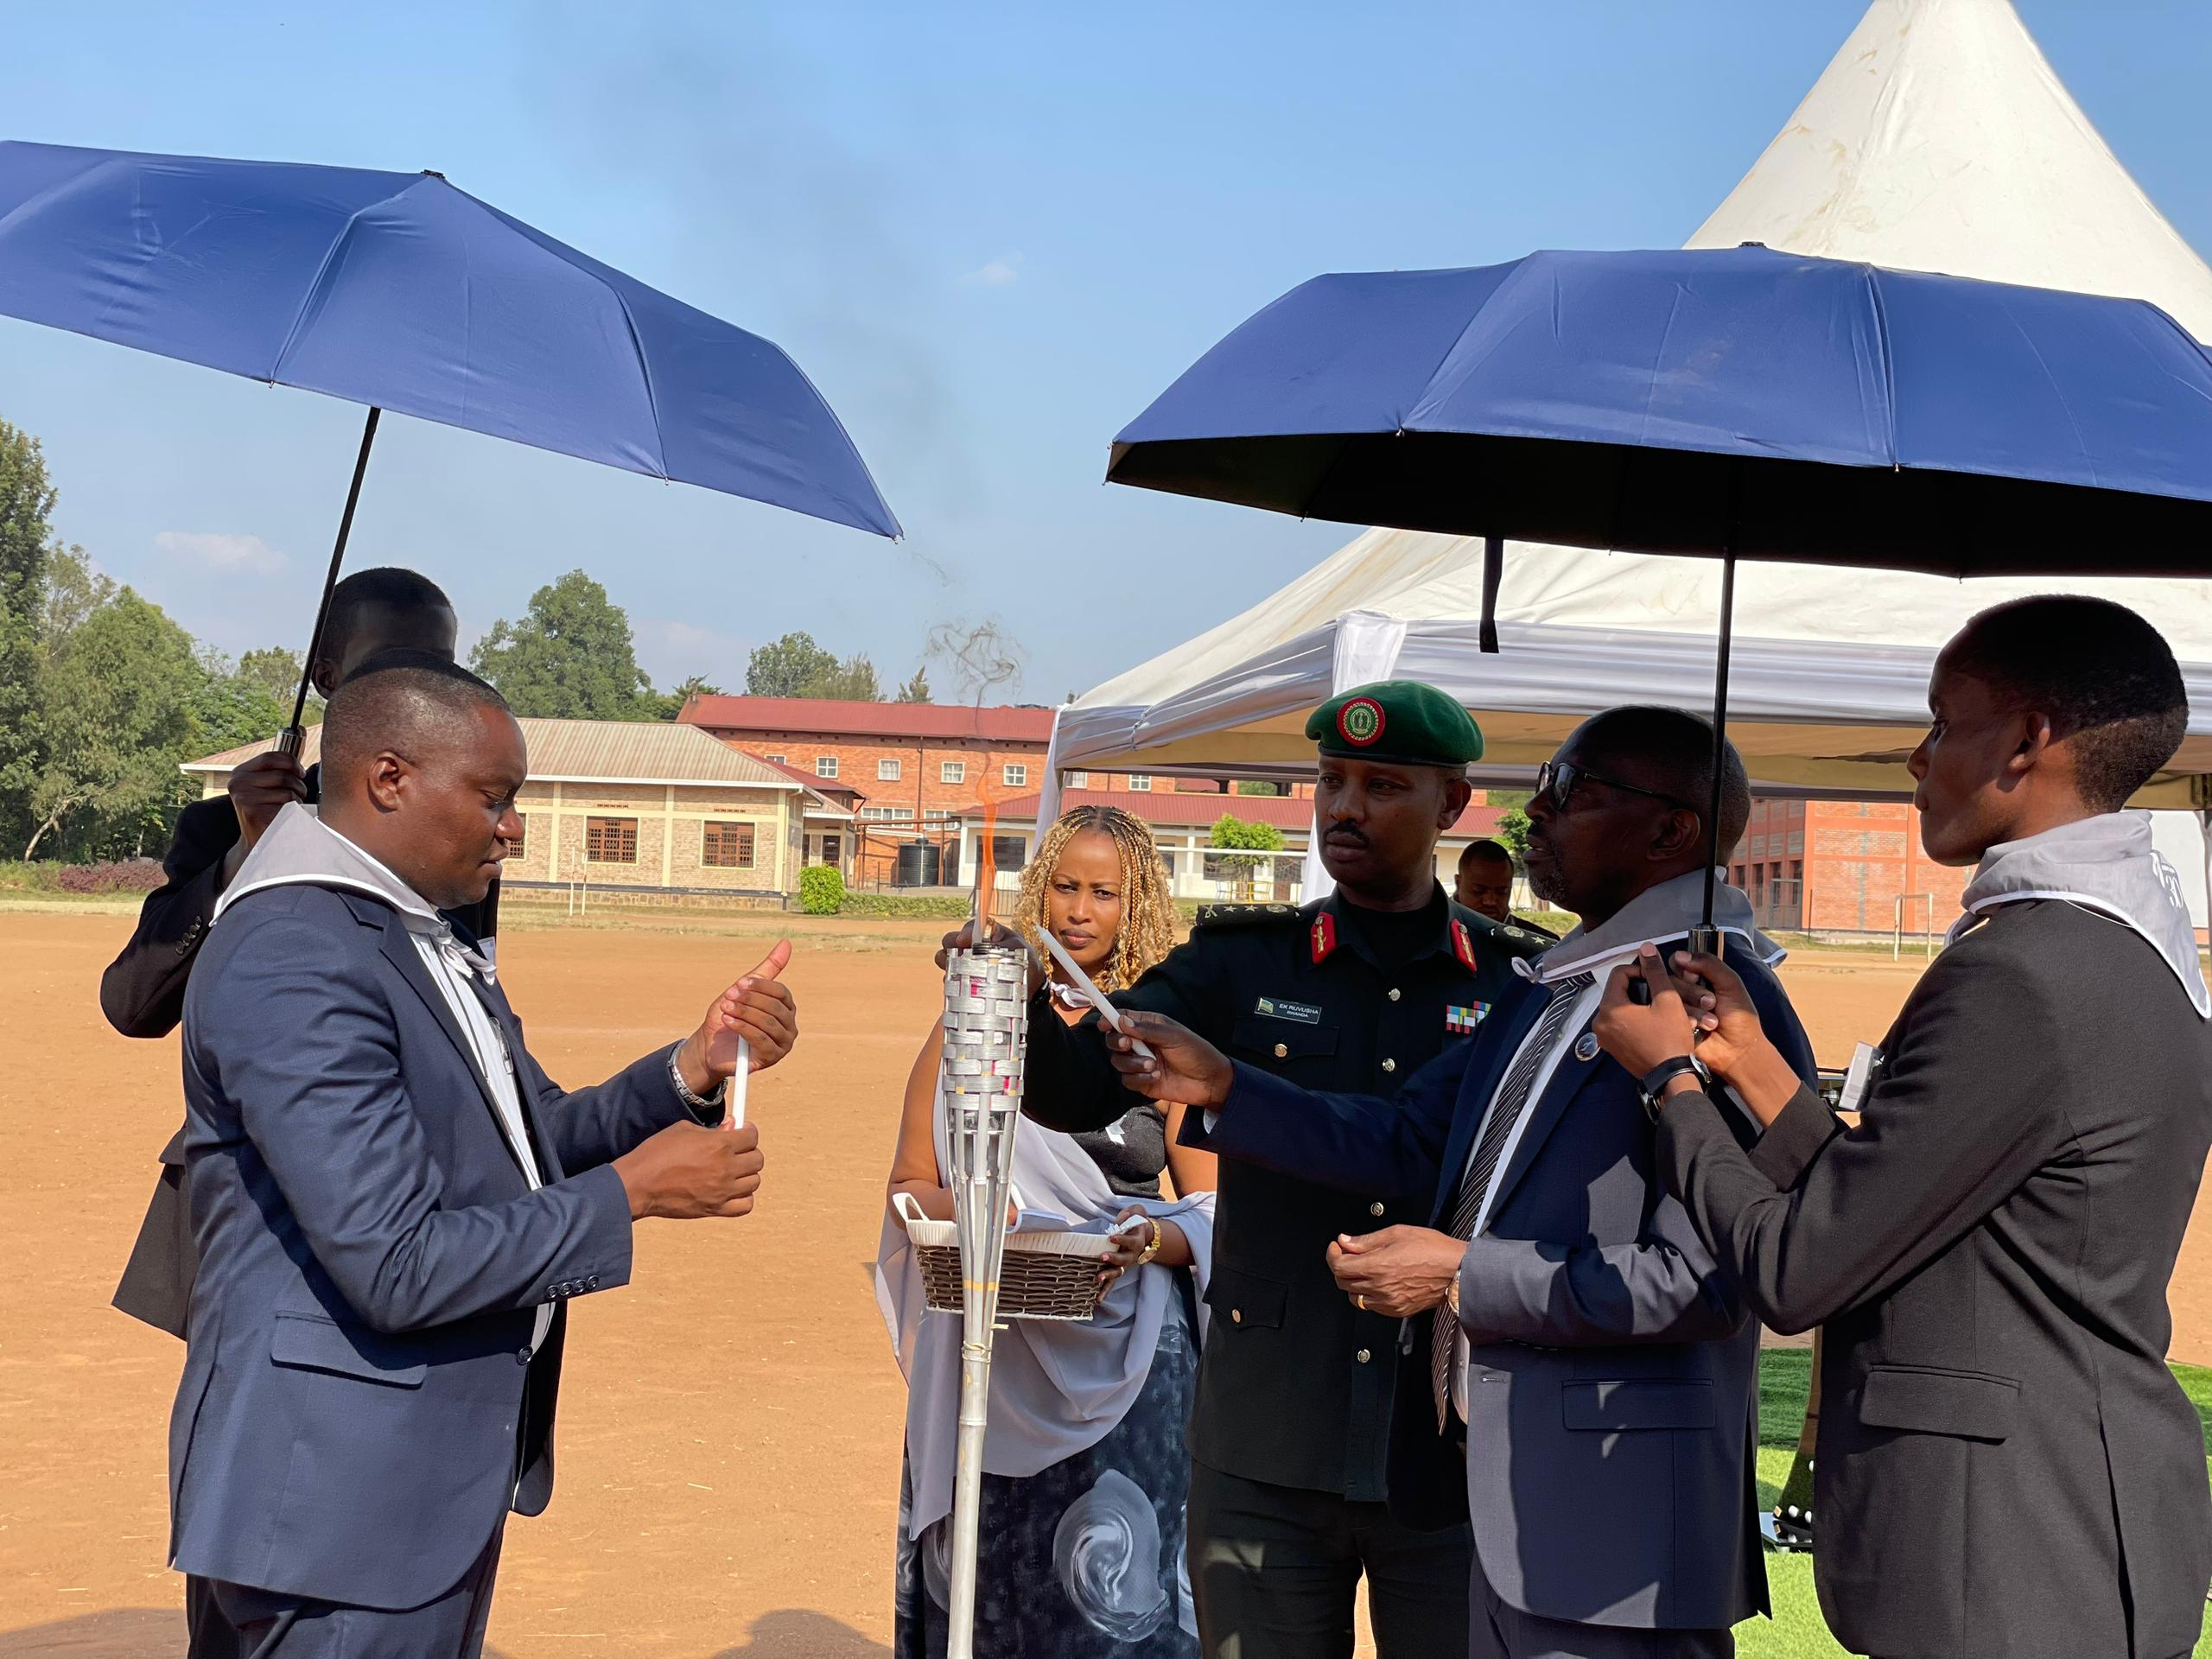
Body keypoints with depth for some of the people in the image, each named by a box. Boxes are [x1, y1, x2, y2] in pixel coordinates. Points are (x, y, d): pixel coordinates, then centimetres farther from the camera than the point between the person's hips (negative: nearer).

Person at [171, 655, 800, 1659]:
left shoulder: (427, 937, 11)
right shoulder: (293, 960, -21)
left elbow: (531, 1145, 15)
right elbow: (396, 1266, -26)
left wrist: (695, 1069, -1)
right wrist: (634, 1189, -17)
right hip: (342, 1498, -10)